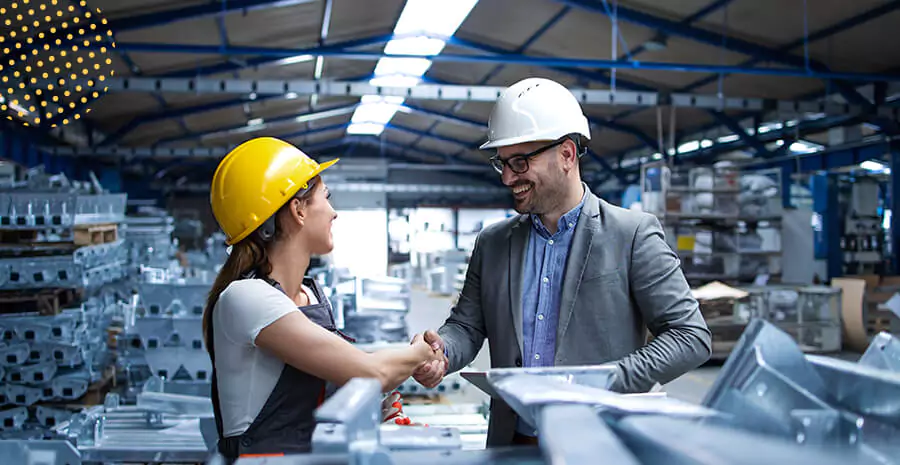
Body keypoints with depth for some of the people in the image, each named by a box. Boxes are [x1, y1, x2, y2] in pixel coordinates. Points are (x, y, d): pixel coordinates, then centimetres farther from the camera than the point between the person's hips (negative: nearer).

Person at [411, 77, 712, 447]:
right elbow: (466, 325, 16)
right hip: (512, 443, 3)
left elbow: (692, 336, -2)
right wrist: (442, 352, -7)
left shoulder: (633, 235, 0)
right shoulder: (492, 243, 13)